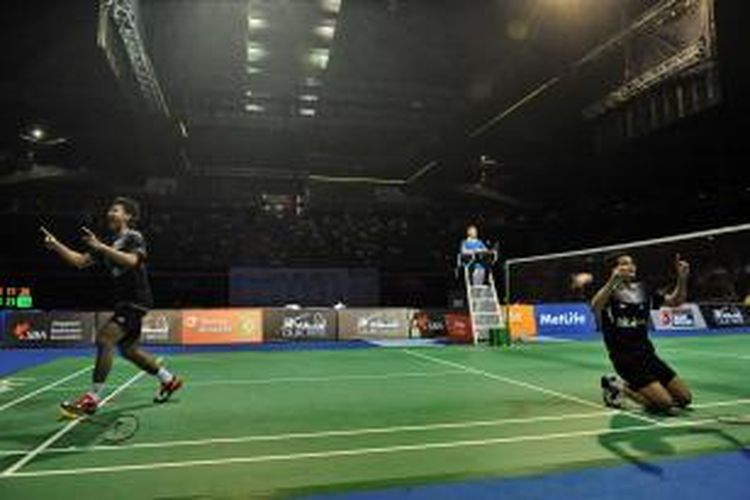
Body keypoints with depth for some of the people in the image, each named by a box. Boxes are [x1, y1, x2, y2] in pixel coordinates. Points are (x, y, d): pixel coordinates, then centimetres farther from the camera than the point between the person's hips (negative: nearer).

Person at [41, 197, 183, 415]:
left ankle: (93, 398, -14)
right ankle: (169, 380, 27)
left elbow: (131, 260, -27)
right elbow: (80, 261, 11)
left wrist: (100, 247, -31)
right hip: (123, 301, 9)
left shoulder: (134, 238, -7)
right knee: (128, 350, 14)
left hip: (136, 300, -9)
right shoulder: (108, 245, 16)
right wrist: (56, 245, -1)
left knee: (104, 338, -19)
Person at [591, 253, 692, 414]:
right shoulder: (610, 291, -10)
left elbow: (676, 301, 13)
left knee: (684, 398, 6)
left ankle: (625, 385, 16)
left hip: (647, 353, 7)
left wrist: (682, 278, -5)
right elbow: (595, 307, -32)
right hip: (625, 357, -7)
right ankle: (617, 387, 5)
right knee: (664, 403, -17)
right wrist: (612, 281, -47)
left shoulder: (643, 290, 9)